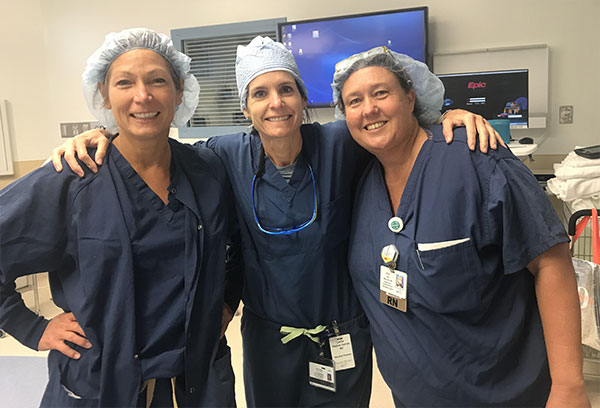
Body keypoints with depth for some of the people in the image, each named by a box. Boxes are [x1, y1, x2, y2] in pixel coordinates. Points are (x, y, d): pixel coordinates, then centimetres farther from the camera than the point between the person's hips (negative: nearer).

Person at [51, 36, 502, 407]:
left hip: (342, 337, 0)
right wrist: (101, 137, -14)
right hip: (267, 337, 1)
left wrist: (450, 115, -19)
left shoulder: (339, 144, -14)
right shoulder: (229, 156, -10)